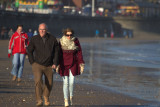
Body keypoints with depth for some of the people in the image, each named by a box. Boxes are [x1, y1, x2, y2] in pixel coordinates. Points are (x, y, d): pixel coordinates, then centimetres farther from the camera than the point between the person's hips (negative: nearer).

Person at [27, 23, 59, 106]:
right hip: (37, 65, -2)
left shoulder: (52, 39, -3)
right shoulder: (34, 39, -4)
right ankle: (39, 100, -21)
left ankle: (46, 97, 39)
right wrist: (32, 62, 0)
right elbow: (29, 51, 7)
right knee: (38, 81, -22)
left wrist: (55, 63, -5)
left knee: (49, 84, 10)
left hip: (49, 66, 2)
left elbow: (56, 51, 4)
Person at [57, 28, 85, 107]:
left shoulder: (76, 41, -4)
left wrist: (81, 64, -5)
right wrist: (57, 65, -3)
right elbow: (58, 54, 0)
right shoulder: (61, 42, -4)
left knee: (71, 82, -6)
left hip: (73, 64, 0)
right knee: (65, 82, -2)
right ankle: (66, 100, 5)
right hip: (64, 64, 0)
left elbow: (79, 53, 0)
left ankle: (71, 96, 20)